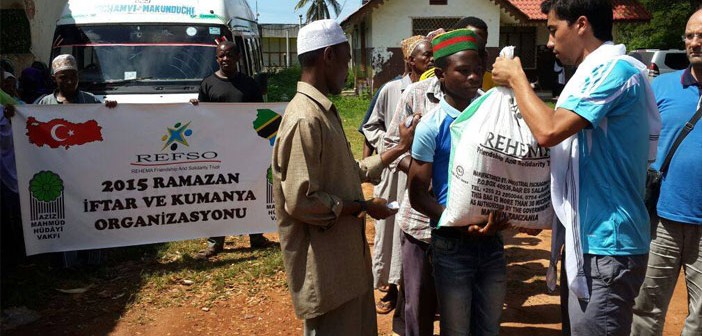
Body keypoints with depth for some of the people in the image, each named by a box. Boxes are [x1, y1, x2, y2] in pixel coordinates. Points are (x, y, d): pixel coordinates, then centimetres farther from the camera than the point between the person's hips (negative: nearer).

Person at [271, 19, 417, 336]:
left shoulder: (324, 112, 10)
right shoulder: (304, 119, -22)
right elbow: (301, 202, -25)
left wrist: (399, 148, 14)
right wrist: (363, 206, -15)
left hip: (346, 256, 10)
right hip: (325, 266, -10)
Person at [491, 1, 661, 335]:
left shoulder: (616, 70, -18)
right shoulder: (598, 71, 14)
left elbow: (549, 131, -26)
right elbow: (561, 133, 17)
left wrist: (516, 78, -12)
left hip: (606, 243, -10)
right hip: (589, 236, 10)